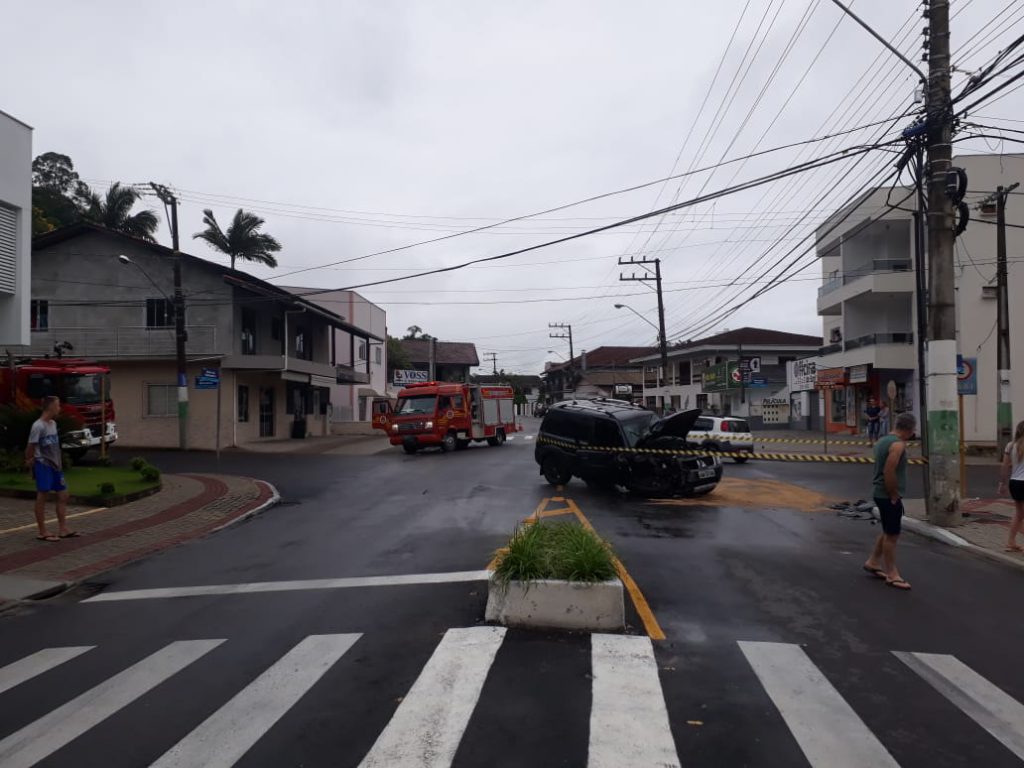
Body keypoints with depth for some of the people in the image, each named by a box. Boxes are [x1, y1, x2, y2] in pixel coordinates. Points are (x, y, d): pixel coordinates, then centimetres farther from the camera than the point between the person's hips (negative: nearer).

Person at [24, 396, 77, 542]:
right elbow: (30, 446, -15)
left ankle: (63, 530, 16)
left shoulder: (53, 423, 11)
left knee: (63, 495, 9)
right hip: (43, 465, -9)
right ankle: (42, 532, 7)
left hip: (55, 465, 9)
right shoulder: (38, 426, -16)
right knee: (42, 497, -1)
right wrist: (29, 461, -5)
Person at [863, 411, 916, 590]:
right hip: (888, 496, -10)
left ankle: (873, 562, 29)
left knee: (888, 532, 21)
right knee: (892, 535, -2)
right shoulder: (898, 445, -18)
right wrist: (893, 495, -16)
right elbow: (889, 472, -26)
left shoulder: (883, 441, 12)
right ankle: (892, 574, 5)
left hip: (881, 493, 10)